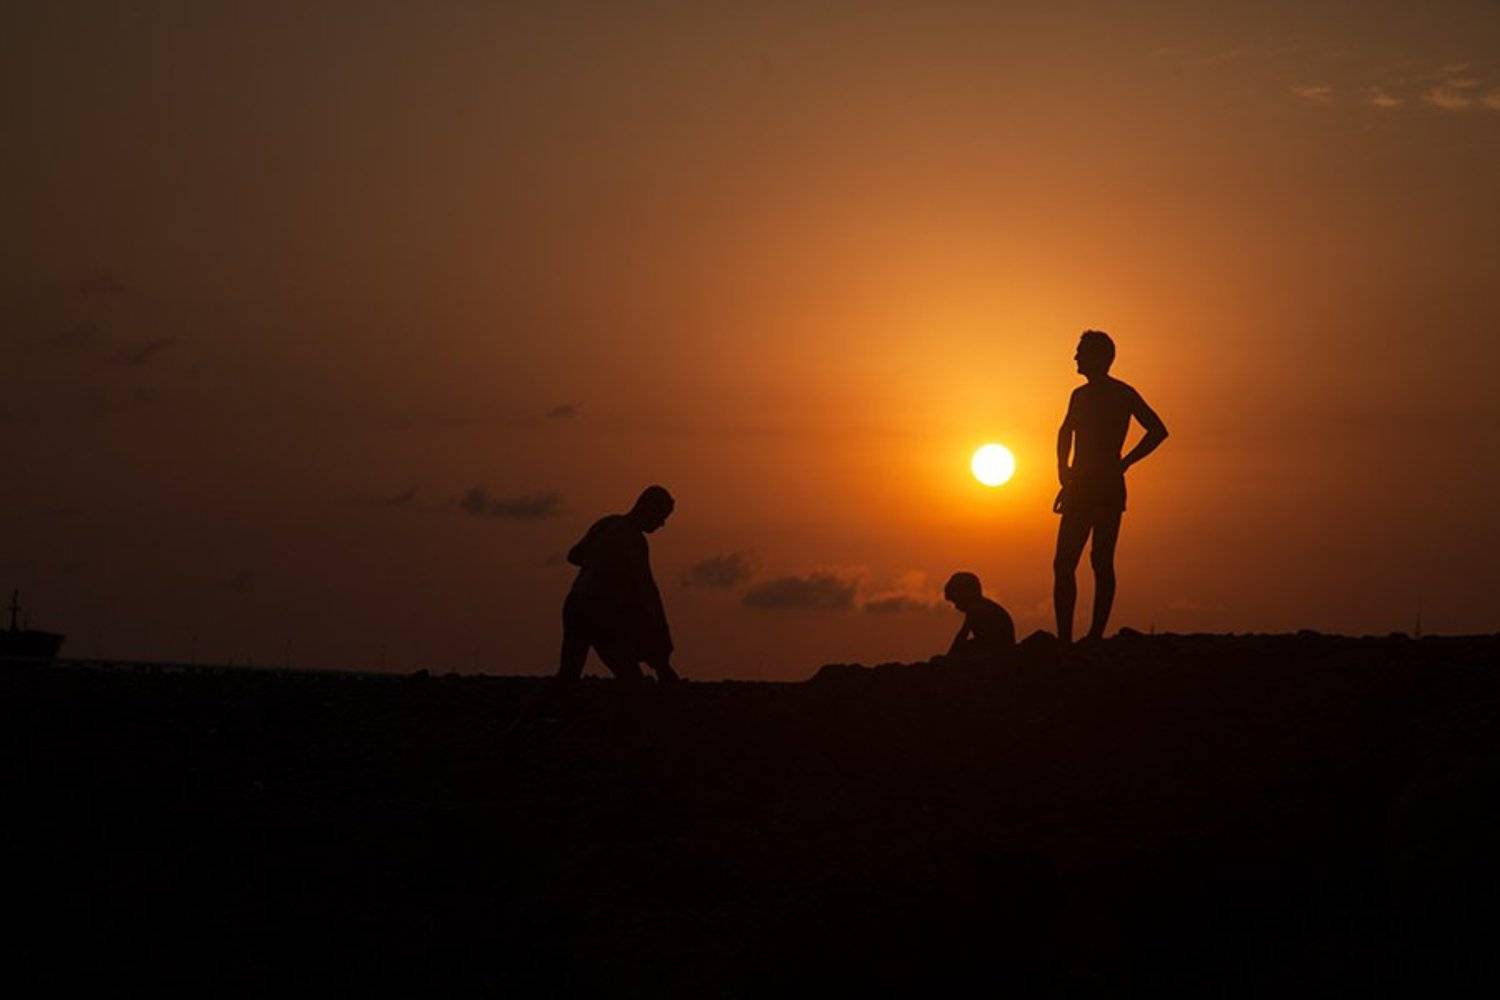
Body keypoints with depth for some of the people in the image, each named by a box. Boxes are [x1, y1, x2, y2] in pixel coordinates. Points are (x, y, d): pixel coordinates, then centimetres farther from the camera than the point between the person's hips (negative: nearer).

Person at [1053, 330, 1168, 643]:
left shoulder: (1122, 394, -4)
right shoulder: (1080, 395, 16)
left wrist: (1122, 464, -6)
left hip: (1108, 488, -6)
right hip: (1079, 489, 6)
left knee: (1101, 561, -9)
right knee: (1063, 564, 1)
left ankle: (1096, 635, -13)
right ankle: (1064, 639, -2)